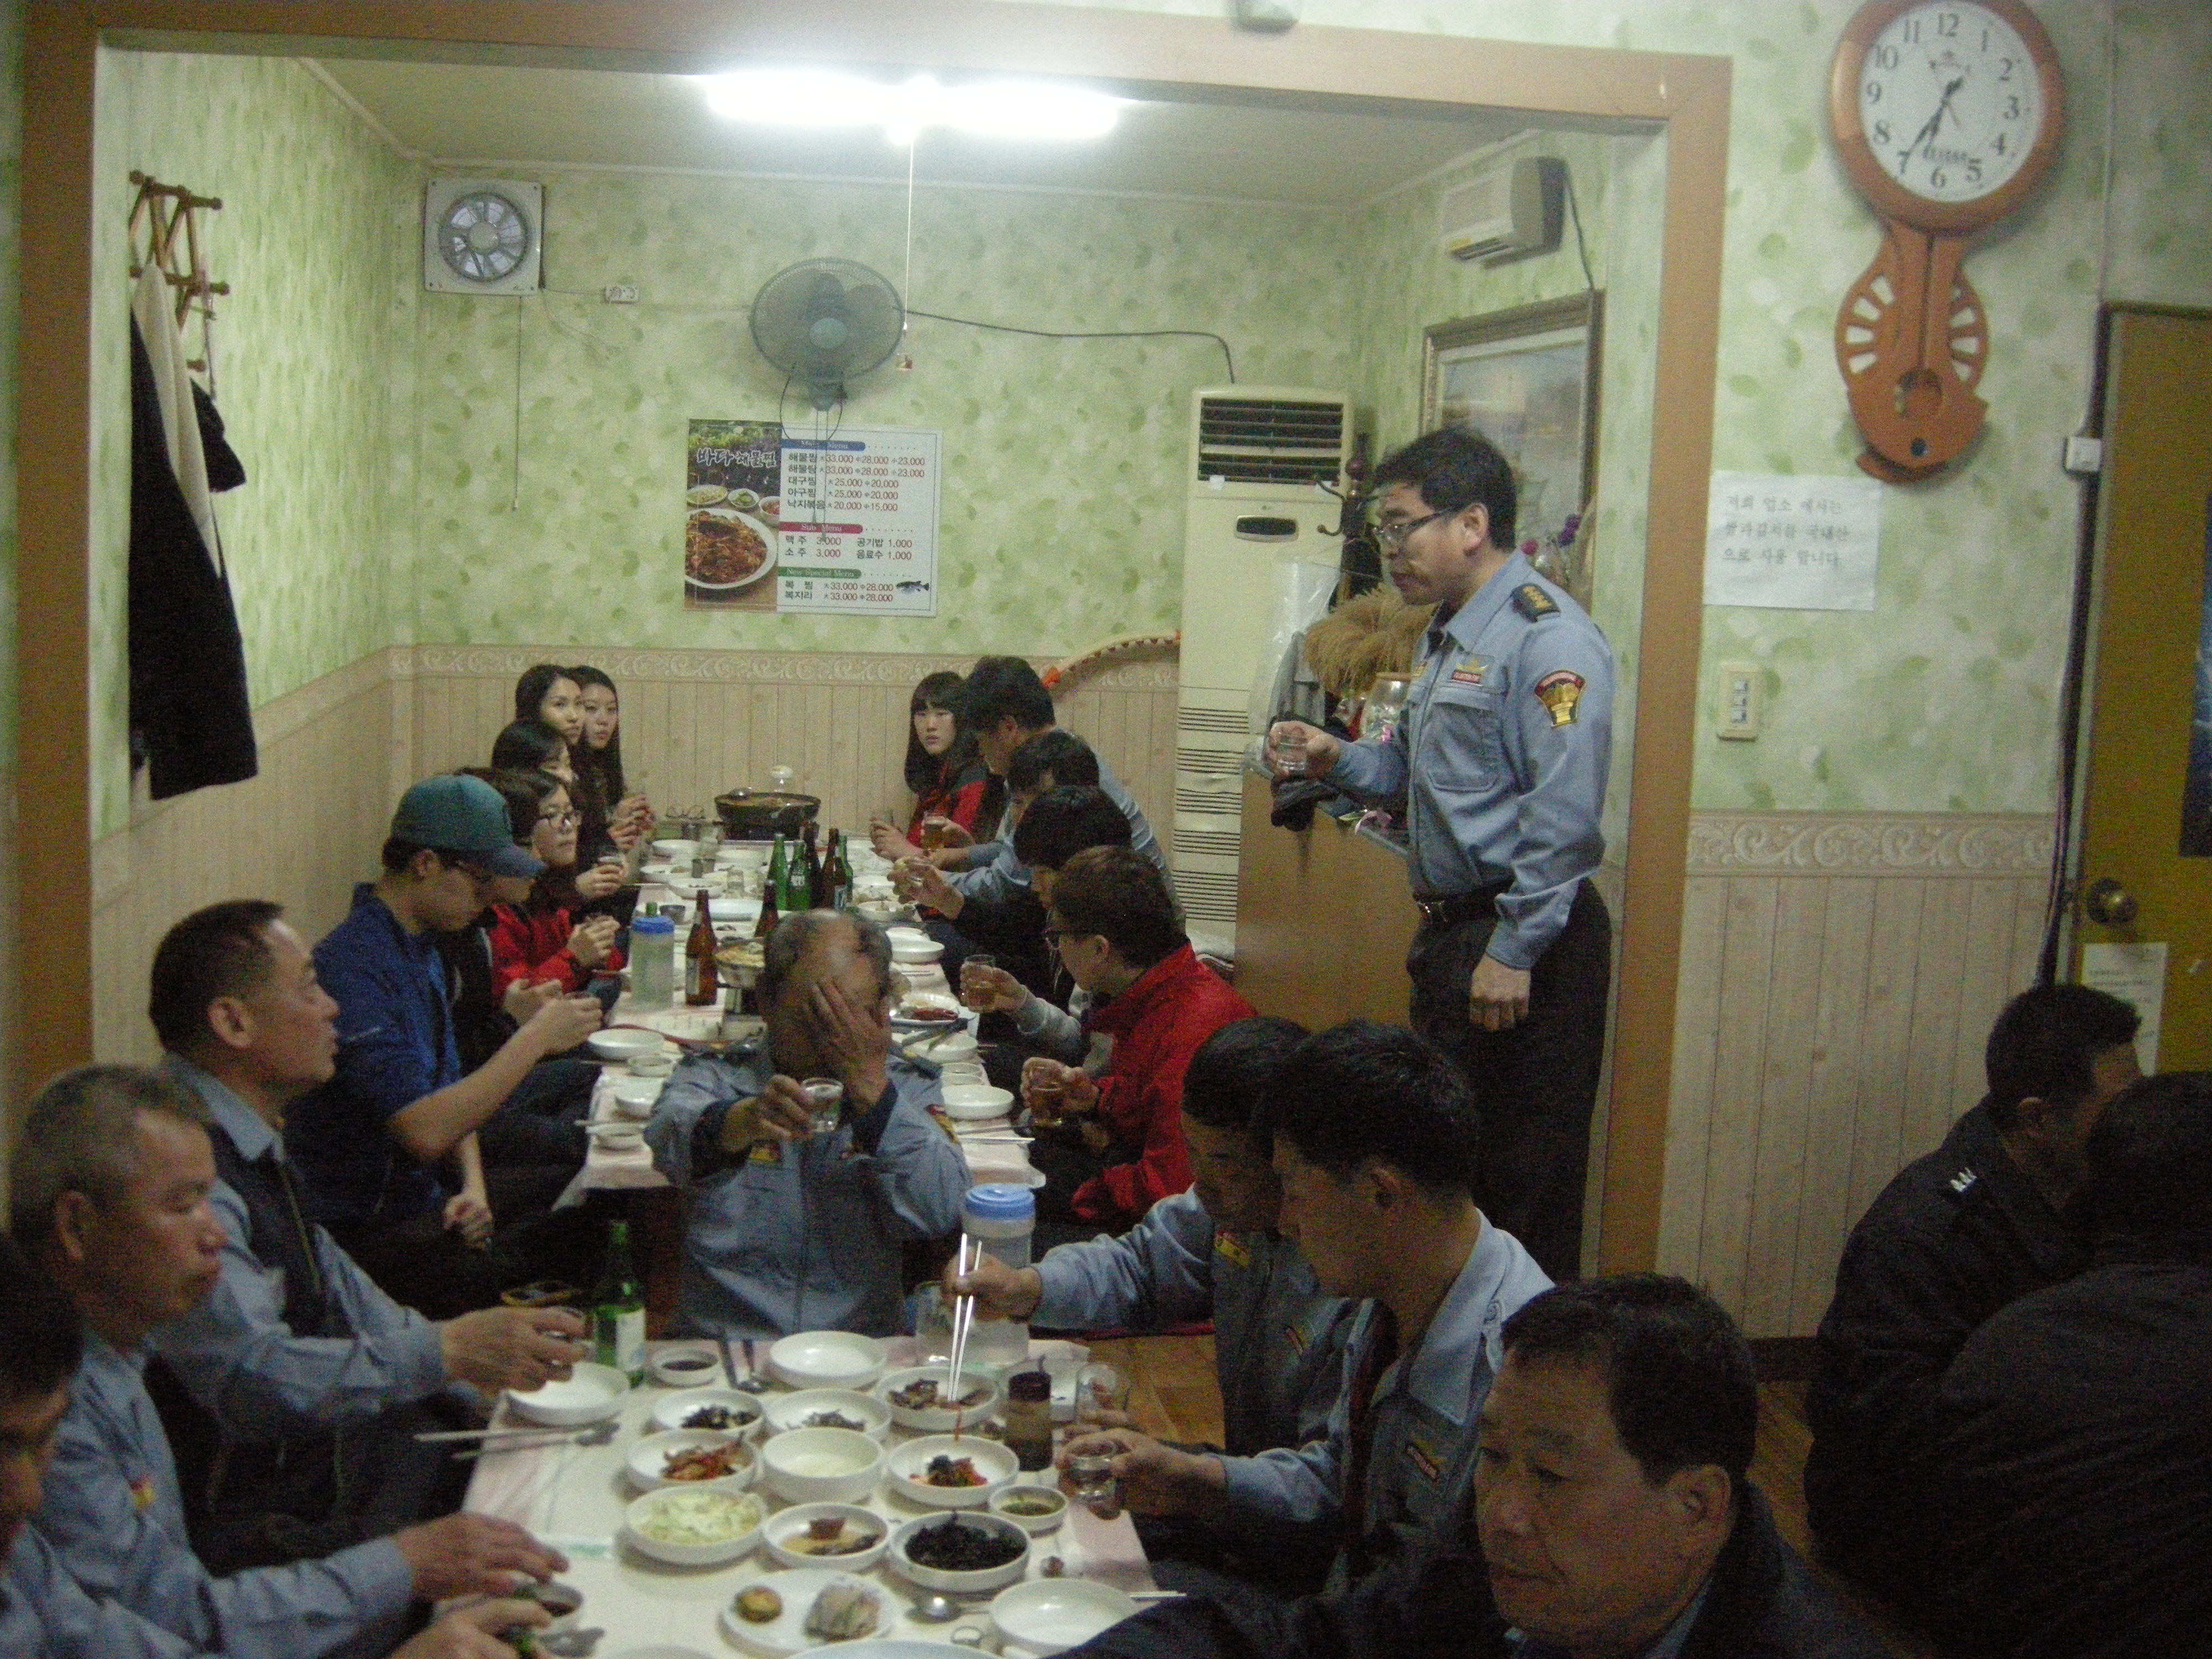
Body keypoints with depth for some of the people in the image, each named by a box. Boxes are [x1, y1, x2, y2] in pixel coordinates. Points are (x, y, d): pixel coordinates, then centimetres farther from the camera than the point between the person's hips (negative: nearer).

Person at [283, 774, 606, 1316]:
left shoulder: (423, 950, 11)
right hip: (361, 1231, -9)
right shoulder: (352, 968, -21)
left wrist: (473, 1186, 0)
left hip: (421, 1202, 9)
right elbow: (425, 1131, -28)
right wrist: (535, 1039, -22)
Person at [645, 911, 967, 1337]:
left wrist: (871, 1088, -15)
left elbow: (941, 1213, -9)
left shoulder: (908, 1089, 7)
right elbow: (671, 1138, -19)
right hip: (720, 1348, 0)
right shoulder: (715, 1076, 4)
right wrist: (743, 1121, -40)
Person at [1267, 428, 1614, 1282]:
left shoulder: (1546, 636, -16)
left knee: (1523, 1179, -2)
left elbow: (1564, 816, -22)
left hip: (1524, 944, -10)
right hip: (1450, 928, 10)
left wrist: (1515, 953, -22)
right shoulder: (1450, 634, 16)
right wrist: (1337, 759, 5)